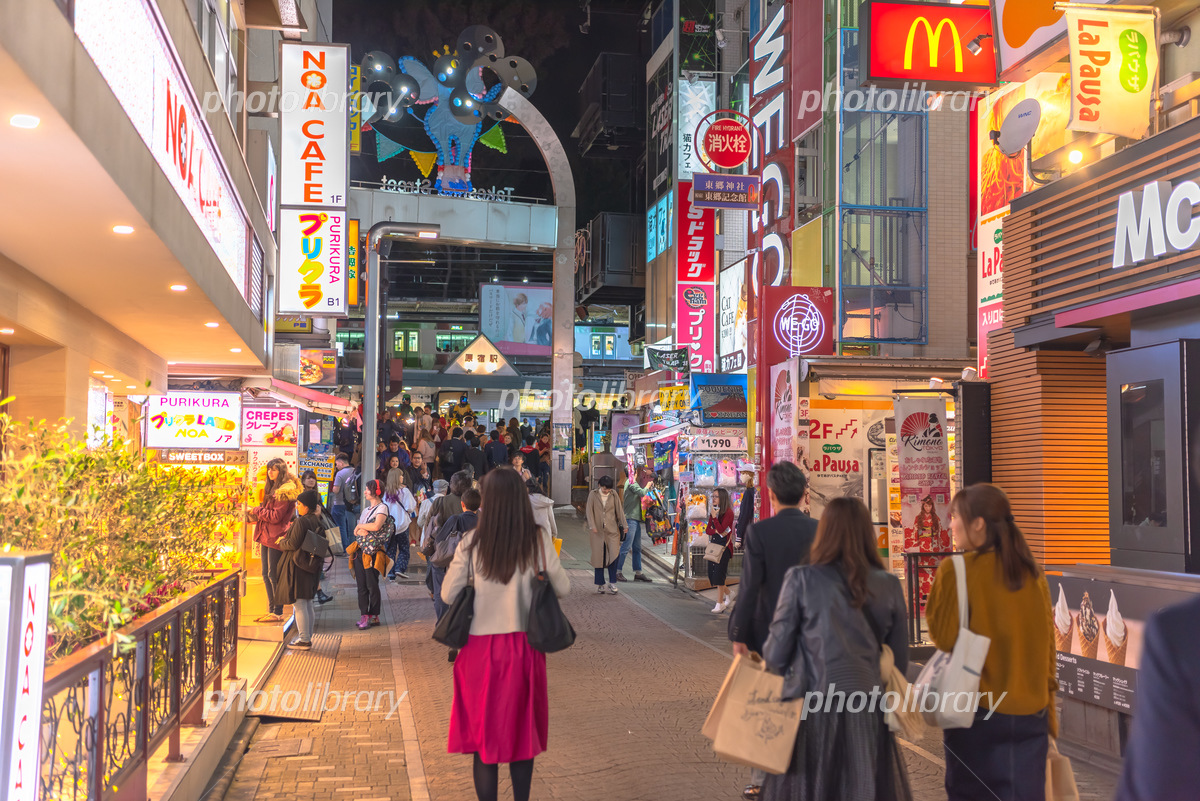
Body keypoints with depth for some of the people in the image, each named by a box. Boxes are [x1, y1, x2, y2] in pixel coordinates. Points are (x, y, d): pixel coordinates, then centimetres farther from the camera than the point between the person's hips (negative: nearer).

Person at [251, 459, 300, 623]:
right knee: (266, 575, 11)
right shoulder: (272, 488, 18)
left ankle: (278, 613, 0)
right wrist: (257, 515, 5)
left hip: (276, 537, -10)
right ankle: (271, 611, 18)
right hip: (267, 536, 10)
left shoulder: (285, 491, -13)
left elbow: (276, 516, -18)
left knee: (273, 575, -6)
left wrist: (257, 510, -8)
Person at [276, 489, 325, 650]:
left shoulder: (300, 522, -20)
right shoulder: (317, 521, 5)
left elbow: (293, 544, -21)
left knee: (299, 604, -1)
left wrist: (281, 543, 1)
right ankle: (307, 636, 24)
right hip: (310, 566, 9)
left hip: (297, 567, -9)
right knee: (307, 603, 16)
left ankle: (304, 640, 2)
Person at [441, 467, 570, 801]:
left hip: (480, 649, 0)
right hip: (523, 648, 1)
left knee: (483, 734, 10)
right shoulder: (538, 539, -8)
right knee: (522, 731, 16)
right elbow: (563, 589, 0)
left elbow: (448, 595, -2)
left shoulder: (471, 543, -8)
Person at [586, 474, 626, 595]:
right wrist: (592, 526, -12)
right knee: (599, 557, 2)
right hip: (598, 531, -1)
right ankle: (600, 584, 11)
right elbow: (590, 511, -2)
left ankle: (612, 583, -1)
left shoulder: (613, 495, 6)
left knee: (613, 555, -9)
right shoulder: (593, 495, 1)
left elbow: (619, 510, 9)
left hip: (612, 530, 1)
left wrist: (624, 525, 5)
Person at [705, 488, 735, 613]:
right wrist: (716, 531, -11)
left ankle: (720, 603, -2)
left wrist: (714, 517, -18)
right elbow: (707, 529, 8)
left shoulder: (728, 513, -11)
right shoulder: (713, 511, 12)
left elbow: (721, 529, -19)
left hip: (724, 546, -8)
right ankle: (727, 593, 30)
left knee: (719, 574, -10)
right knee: (712, 574, 7)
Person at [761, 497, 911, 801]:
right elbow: (899, 661, 5)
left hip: (814, 711, -2)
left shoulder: (802, 579, -8)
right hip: (869, 712, 2)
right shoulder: (889, 586, 0)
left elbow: (776, 655, -5)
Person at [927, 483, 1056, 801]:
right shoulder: (1033, 574, 4)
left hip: (979, 710, -4)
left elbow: (944, 637, -11)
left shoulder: (956, 569, -12)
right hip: (1031, 713, 5)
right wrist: (1049, 708, 17)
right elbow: (1047, 647, 9)